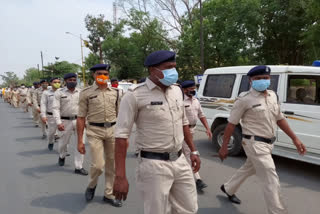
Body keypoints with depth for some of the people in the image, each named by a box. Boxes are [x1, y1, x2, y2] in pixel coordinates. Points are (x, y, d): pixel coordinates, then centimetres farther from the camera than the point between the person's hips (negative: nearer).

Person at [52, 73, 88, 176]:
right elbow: (55, 108, -7)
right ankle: (62, 156, 49)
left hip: (79, 121, 2)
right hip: (66, 121, -1)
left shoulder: (81, 93, 6)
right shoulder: (59, 93, -2)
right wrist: (58, 123, -17)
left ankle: (78, 167, 10)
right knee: (63, 142, 15)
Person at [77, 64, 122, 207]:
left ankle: (108, 194, 29)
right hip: (95, 131, -3)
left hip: (113, 130, 3)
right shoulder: (86, 93, -2)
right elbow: (81, 118, -2)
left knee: (112, 165, 10)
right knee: (98, 165, -8)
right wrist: (80, 141, -5)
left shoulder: (115, 92, 7)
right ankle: (92, 185, 27)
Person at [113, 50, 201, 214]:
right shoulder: (135, 95, -14)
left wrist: (193, 151, 16)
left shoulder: (177, 90, 7)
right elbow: (121, 135, -16)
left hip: (180, 161, 7)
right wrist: (120, 176, -19)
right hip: (154, 165, -6)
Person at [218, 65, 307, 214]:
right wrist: (224, 147, -11)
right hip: (255, 144, -8)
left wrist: (294, 138, 12)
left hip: (267, 143, 8)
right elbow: (231, 124, -12)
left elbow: (279, 119, 16)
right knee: (271, 182, -6)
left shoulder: (273, 96, 6)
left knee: (248, 170, 25)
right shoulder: (245, 99, -15)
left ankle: (228, 189, 48)